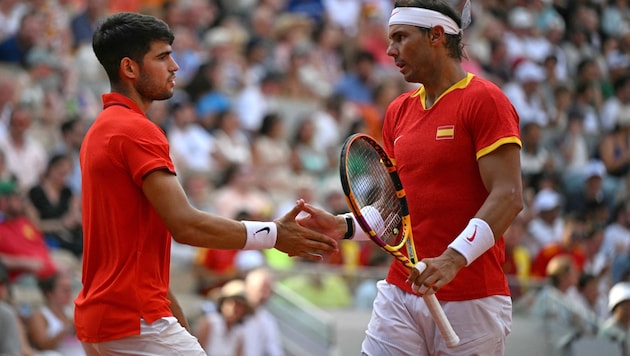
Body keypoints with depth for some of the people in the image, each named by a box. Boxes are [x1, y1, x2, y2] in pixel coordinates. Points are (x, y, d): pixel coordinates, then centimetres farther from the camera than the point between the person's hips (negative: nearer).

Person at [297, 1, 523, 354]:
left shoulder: (485, 100, -7)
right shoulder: (398, 111, 15)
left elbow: (508, 197, -15)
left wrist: (454, 258, -26)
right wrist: (345, 227, 1)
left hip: (471, 300, -6)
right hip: (399, 295, 6)